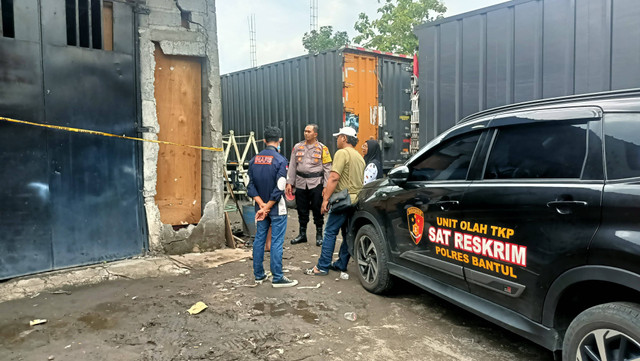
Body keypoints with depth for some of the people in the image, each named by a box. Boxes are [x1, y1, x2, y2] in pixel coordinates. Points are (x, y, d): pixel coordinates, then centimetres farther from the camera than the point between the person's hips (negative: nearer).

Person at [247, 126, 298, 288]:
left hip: (260, 206, 6)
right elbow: (279, 188, -18)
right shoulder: (280, 160, -13)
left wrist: (261, 204, -5)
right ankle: (277, 278, 5)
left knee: (259, 239, 13)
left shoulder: (254, 160, 4)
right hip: (277, 208, -6)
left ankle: (259, 275, 22)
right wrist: (267, 207, -12)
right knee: (276, 242, -1)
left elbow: (250, 185, 2)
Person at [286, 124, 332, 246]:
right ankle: (302, 234, 24)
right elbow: (292, 166, 12)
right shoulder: (298, 147, 10)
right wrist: (289, 183, 4)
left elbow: (327, 168, 0)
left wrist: (326, 186, -7)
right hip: (300, 183, 3)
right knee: (302, 209, 10)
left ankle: (319, 235, 16)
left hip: (316, 183, -3)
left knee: (317, 209, 1)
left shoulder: (322, 148, 1)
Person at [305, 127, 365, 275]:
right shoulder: (359, 156, 20)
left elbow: (334, 178, -18)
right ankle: (341, 264, 20)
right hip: (356, 200, 9)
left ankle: (322, 267, -3)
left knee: (330, 232, -5)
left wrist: (325, 199, -18)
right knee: (347, 233, 13)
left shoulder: (342, 153, -10)